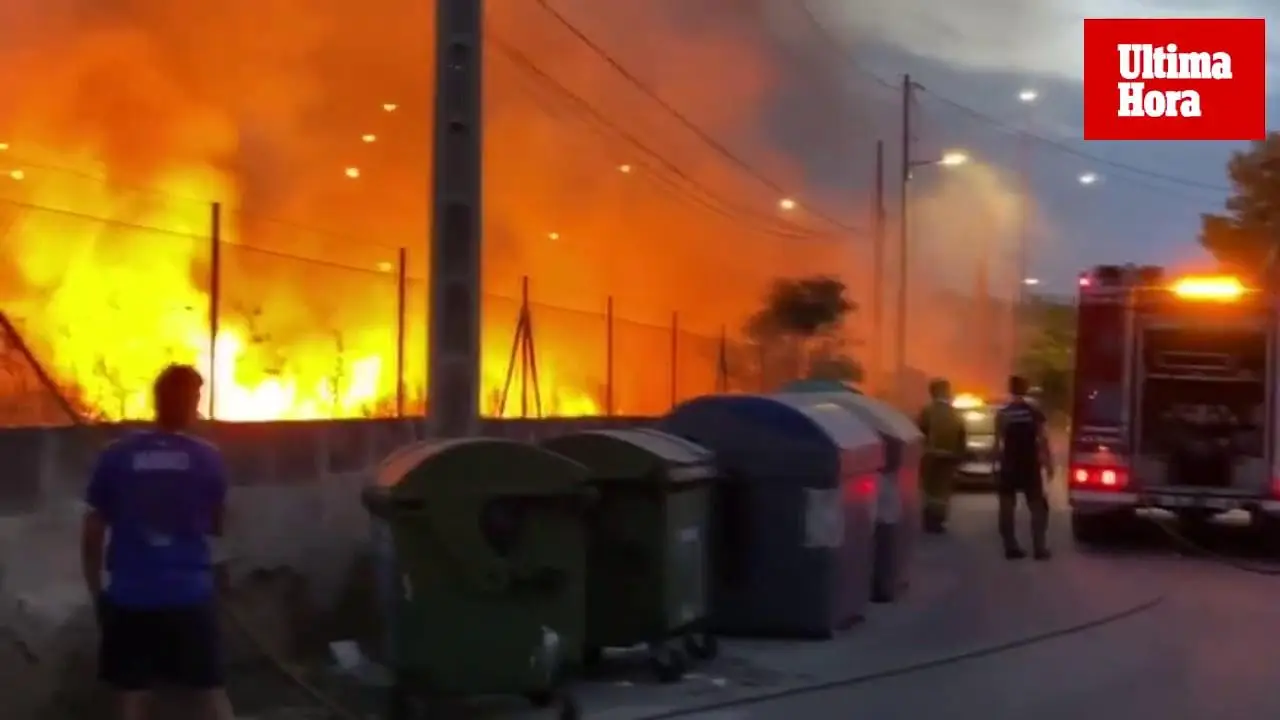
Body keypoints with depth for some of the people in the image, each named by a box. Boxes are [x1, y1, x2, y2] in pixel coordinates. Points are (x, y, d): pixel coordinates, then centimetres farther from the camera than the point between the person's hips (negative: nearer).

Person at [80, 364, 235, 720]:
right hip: (190, 595, 0)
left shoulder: (116, 456, -2)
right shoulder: (207, 458, -3)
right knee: (210, 691, 11)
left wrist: (97, 593, 13)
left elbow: (92, 534, 3)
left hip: (129, 598, 0)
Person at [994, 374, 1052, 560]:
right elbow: (1042, 439, -6)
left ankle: (1011, 547, 5)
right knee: (1038, 507, 6)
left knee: (1007, 508, 8)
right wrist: (1048, 461, 1)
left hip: (1009, 466, 1)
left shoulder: (1002, 413, -2)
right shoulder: (1035, 411, -4)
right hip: (1030, 465, -1)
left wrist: (998, 460, 10)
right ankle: (1039, 548, -1)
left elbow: (998, 442, -2)